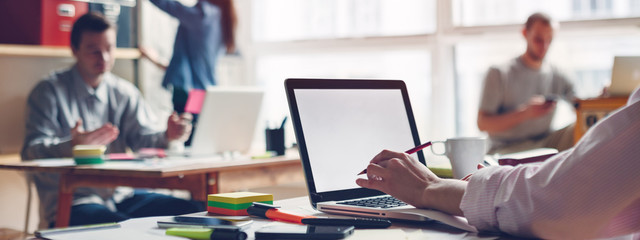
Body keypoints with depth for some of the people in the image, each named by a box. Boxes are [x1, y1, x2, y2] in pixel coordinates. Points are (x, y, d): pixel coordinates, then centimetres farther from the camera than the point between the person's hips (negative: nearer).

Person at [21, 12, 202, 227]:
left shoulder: (125, 92, 15)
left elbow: (143, 137, 8)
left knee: (191, 211, -13)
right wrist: (72, 145, -31)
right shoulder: (48, 92, 0)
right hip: (72, 204, -5)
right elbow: (32, 151, -11)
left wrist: (167, 136, -16)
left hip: (121, 195, 6)